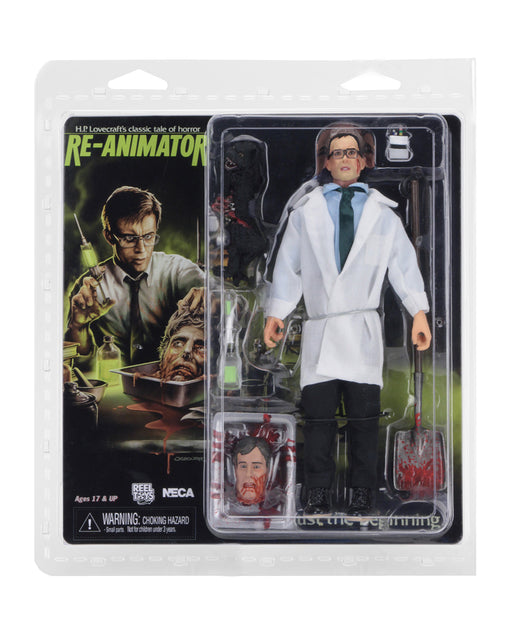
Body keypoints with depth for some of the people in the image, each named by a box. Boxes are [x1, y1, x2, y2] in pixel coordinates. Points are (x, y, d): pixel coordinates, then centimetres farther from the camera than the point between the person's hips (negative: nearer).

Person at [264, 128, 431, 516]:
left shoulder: (382, 214, 16)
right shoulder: (306, 212, 16)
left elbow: (404, 263, 9)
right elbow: (288, 266, 16)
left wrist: (419, 313, -2)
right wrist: (275, 314, 11)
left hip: (363, 332, 0)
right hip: (320, 328, 0)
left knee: (364, 418, 1)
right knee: (318, 416, -2)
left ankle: (363, 497, 12)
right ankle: (318, 496, 9)